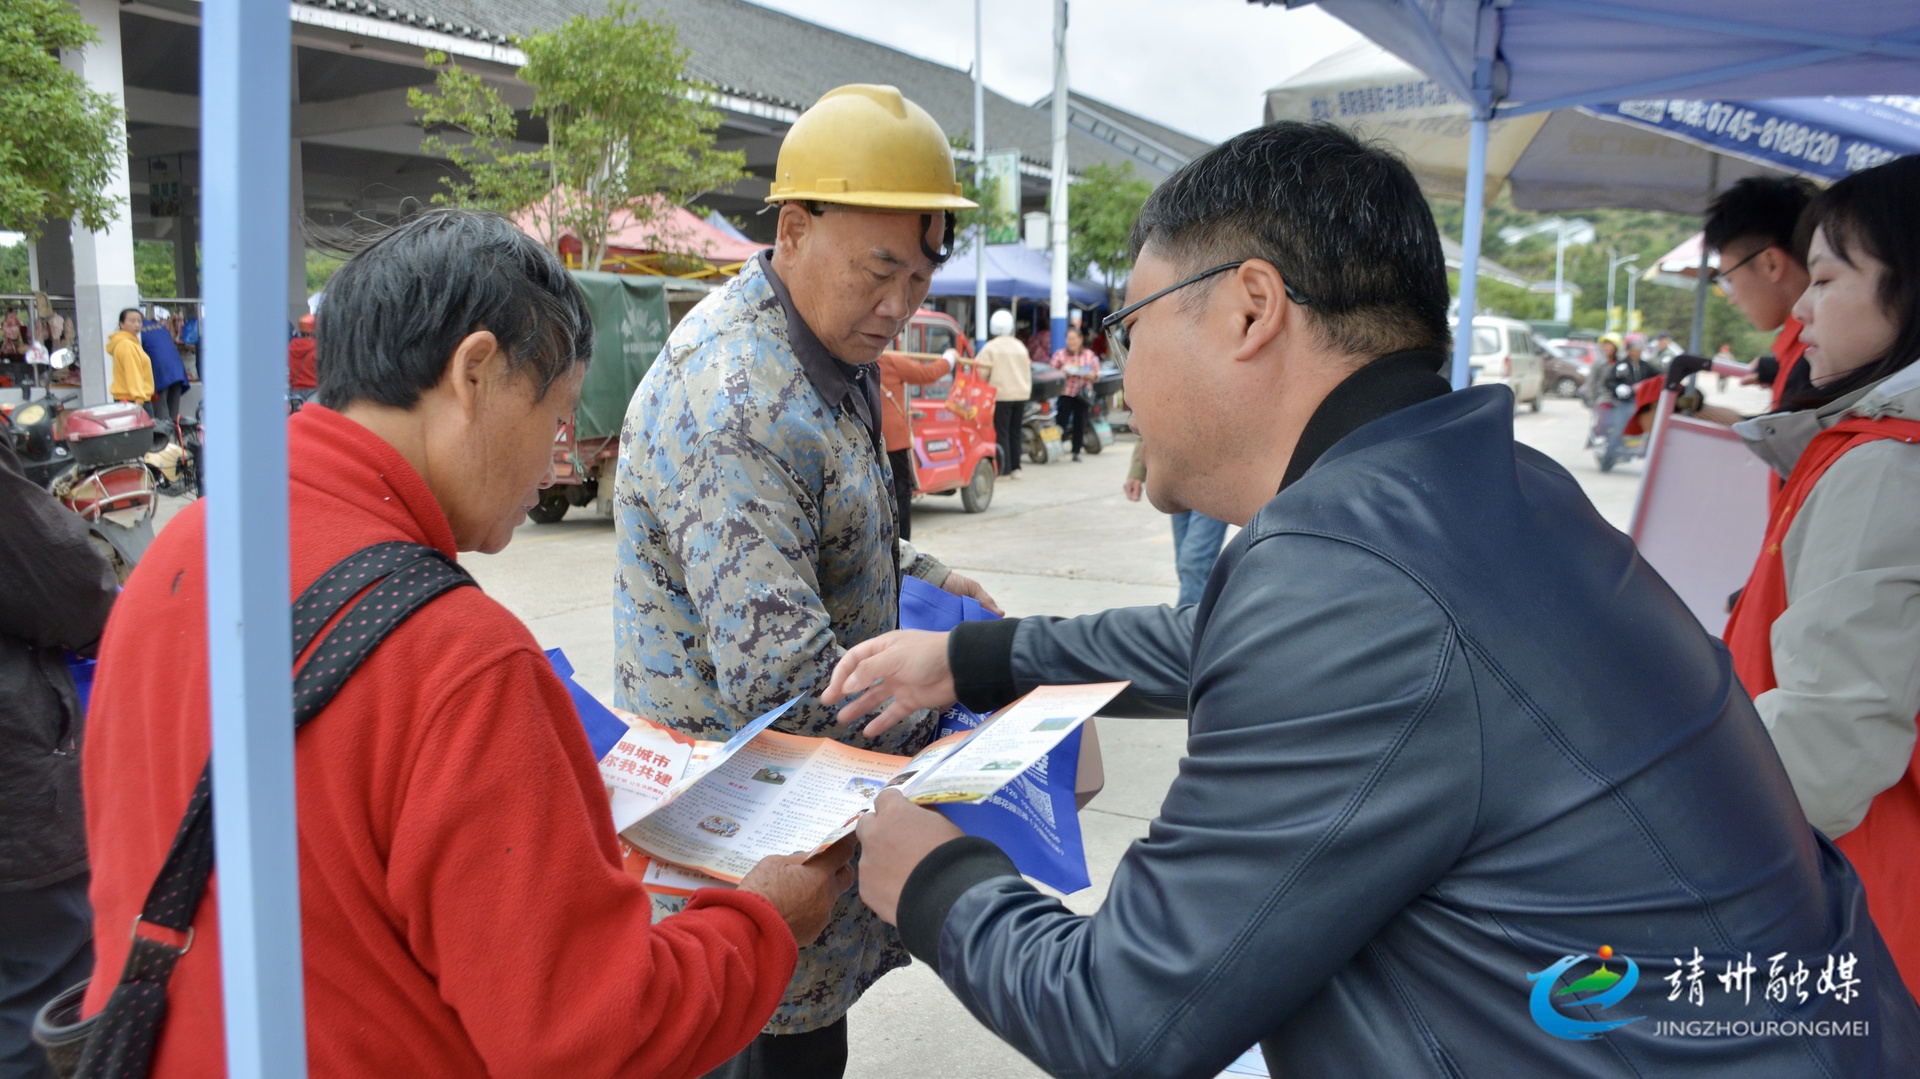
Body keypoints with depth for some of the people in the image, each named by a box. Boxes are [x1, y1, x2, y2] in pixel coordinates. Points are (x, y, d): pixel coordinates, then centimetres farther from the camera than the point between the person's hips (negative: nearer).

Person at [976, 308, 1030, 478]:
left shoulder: (990, 347, -6)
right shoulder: (1020, 346, 11)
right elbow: (1028, 373, 16)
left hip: (1001, 395, -5)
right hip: (1021, 394, 5)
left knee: (1002, 432, -2)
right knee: (1015, 432, 13)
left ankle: (1004, 470, -5)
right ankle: (1015, 468, 13)